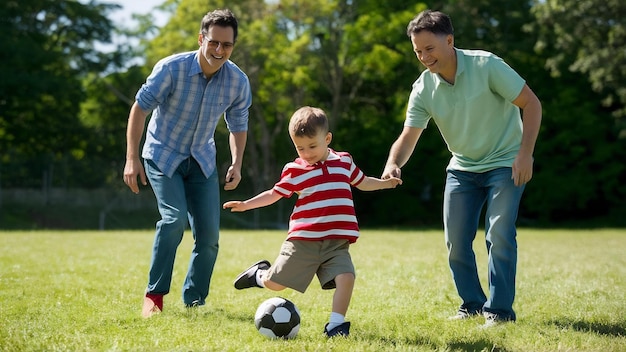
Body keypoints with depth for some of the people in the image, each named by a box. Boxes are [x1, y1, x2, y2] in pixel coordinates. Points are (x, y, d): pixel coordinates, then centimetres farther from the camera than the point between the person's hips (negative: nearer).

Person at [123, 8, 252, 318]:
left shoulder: (238, 81, -12)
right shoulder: (171, 69, -24)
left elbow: (238, 125, 4)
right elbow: (139, 108, -15)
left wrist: (236, 163, -11)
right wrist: (132, 158, -19)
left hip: (202, 160, 4)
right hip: (162, 155, -4)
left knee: (209, 233, -2)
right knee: (175, 217, -24)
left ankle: (194, 302, 14)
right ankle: (154, 296, -13)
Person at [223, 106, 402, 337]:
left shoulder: (344, 162, 11)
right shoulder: (294, 170, 3)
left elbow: (363, 182, 27)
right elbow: (275, 194, 12)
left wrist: (386, 183, 16)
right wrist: (245, 205, 3)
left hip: (337, 242, 1)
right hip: (303, 241, -1)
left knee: (346, 277, -21)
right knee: (274, 283, 2)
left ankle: (336, 324, -8)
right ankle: (260, 274, 36)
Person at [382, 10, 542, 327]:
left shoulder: (486, 66, -20)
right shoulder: (423, 89, -9)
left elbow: (531, 102, -15)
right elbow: (408, 136, -12)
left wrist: (525, 153, -23)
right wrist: (393, 164, -34)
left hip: (505, 163, -5)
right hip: (462, 168, 5)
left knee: (499, 235, -14)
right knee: (455, 241, 2)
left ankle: (500, 310, -3)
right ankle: (472, 304, 21)